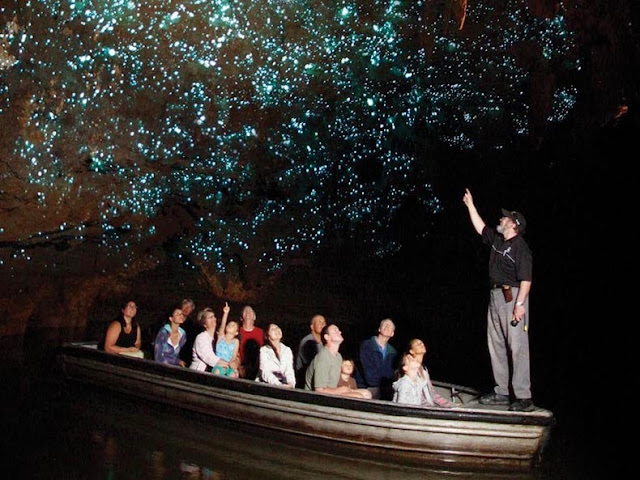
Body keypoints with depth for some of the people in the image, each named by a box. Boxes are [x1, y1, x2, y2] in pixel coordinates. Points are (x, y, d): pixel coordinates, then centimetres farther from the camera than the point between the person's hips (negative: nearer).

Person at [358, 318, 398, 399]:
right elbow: (367, 368, -6)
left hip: (386, 390, 3)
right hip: (370, 388, -3)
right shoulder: (366, 345, 2)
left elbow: (391, 372, 11)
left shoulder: (393, 352, 15)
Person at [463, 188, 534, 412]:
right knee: (496, 345, 10)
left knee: (518, 346, -10)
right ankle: (502, 392, 16)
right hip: (495, 295, 9)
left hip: (512, 296, -9)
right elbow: (480, 227, 30)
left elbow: (526, 279, -17)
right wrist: (470, 205, 30)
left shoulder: (520, 247, -11)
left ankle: (524, 397, -10)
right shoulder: (497, 240, 14)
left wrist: (520, 304, -23)